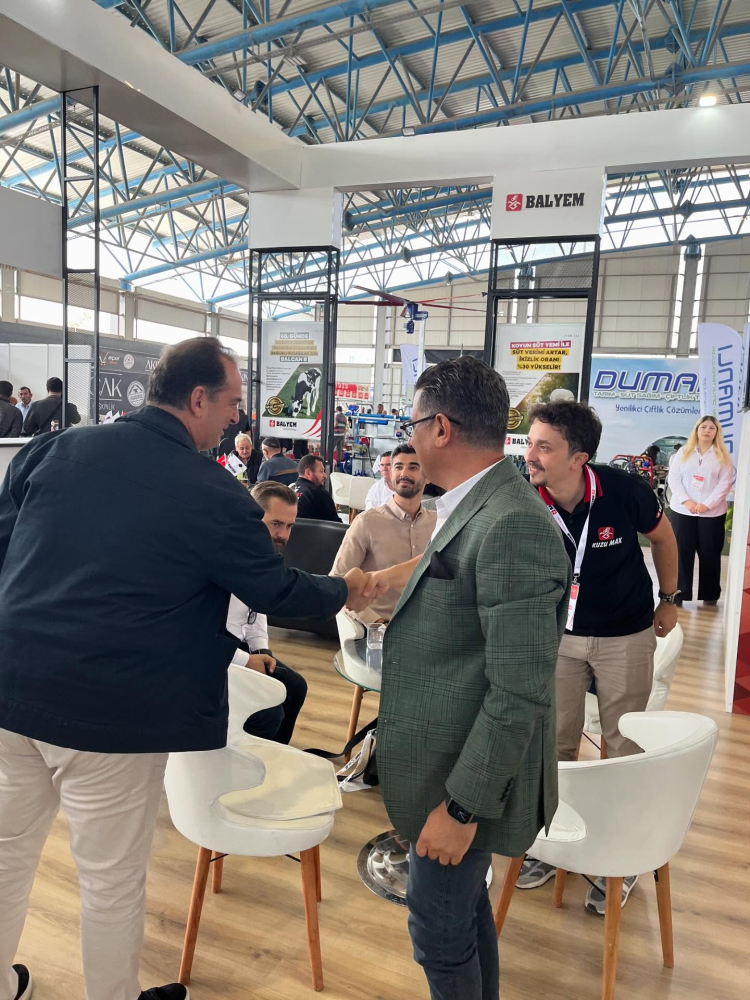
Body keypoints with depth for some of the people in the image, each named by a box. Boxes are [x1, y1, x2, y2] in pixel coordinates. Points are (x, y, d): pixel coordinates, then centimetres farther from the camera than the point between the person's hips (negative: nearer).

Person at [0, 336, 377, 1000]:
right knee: (113, 881, 15)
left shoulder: (57, 448, 0)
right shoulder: (214, 494, -14)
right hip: (110, 714, -5)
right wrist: (343, 591, 16)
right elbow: (277, 592, -3)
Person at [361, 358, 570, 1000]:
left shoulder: (513, 525, -27)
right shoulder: (474, 512, 4)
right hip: (450, 760, 9)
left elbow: (520, 692, -28)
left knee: (441, 932, 10)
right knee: (464, 910, 26)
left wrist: (464, 806, -22)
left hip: (469, 780, -9)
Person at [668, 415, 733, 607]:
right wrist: (686, 500, -13)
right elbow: (673, 478, 0)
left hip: (712, 512, 0)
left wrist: (706, 504, -15)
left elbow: (725, 483, -3)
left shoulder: (722, 456, 4)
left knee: (710, 553, 5)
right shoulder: (683, 452, 7)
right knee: (682, 552, 2)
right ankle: (679, 592, 9)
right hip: (682, 510, 1)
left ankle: (710, 594, 16)